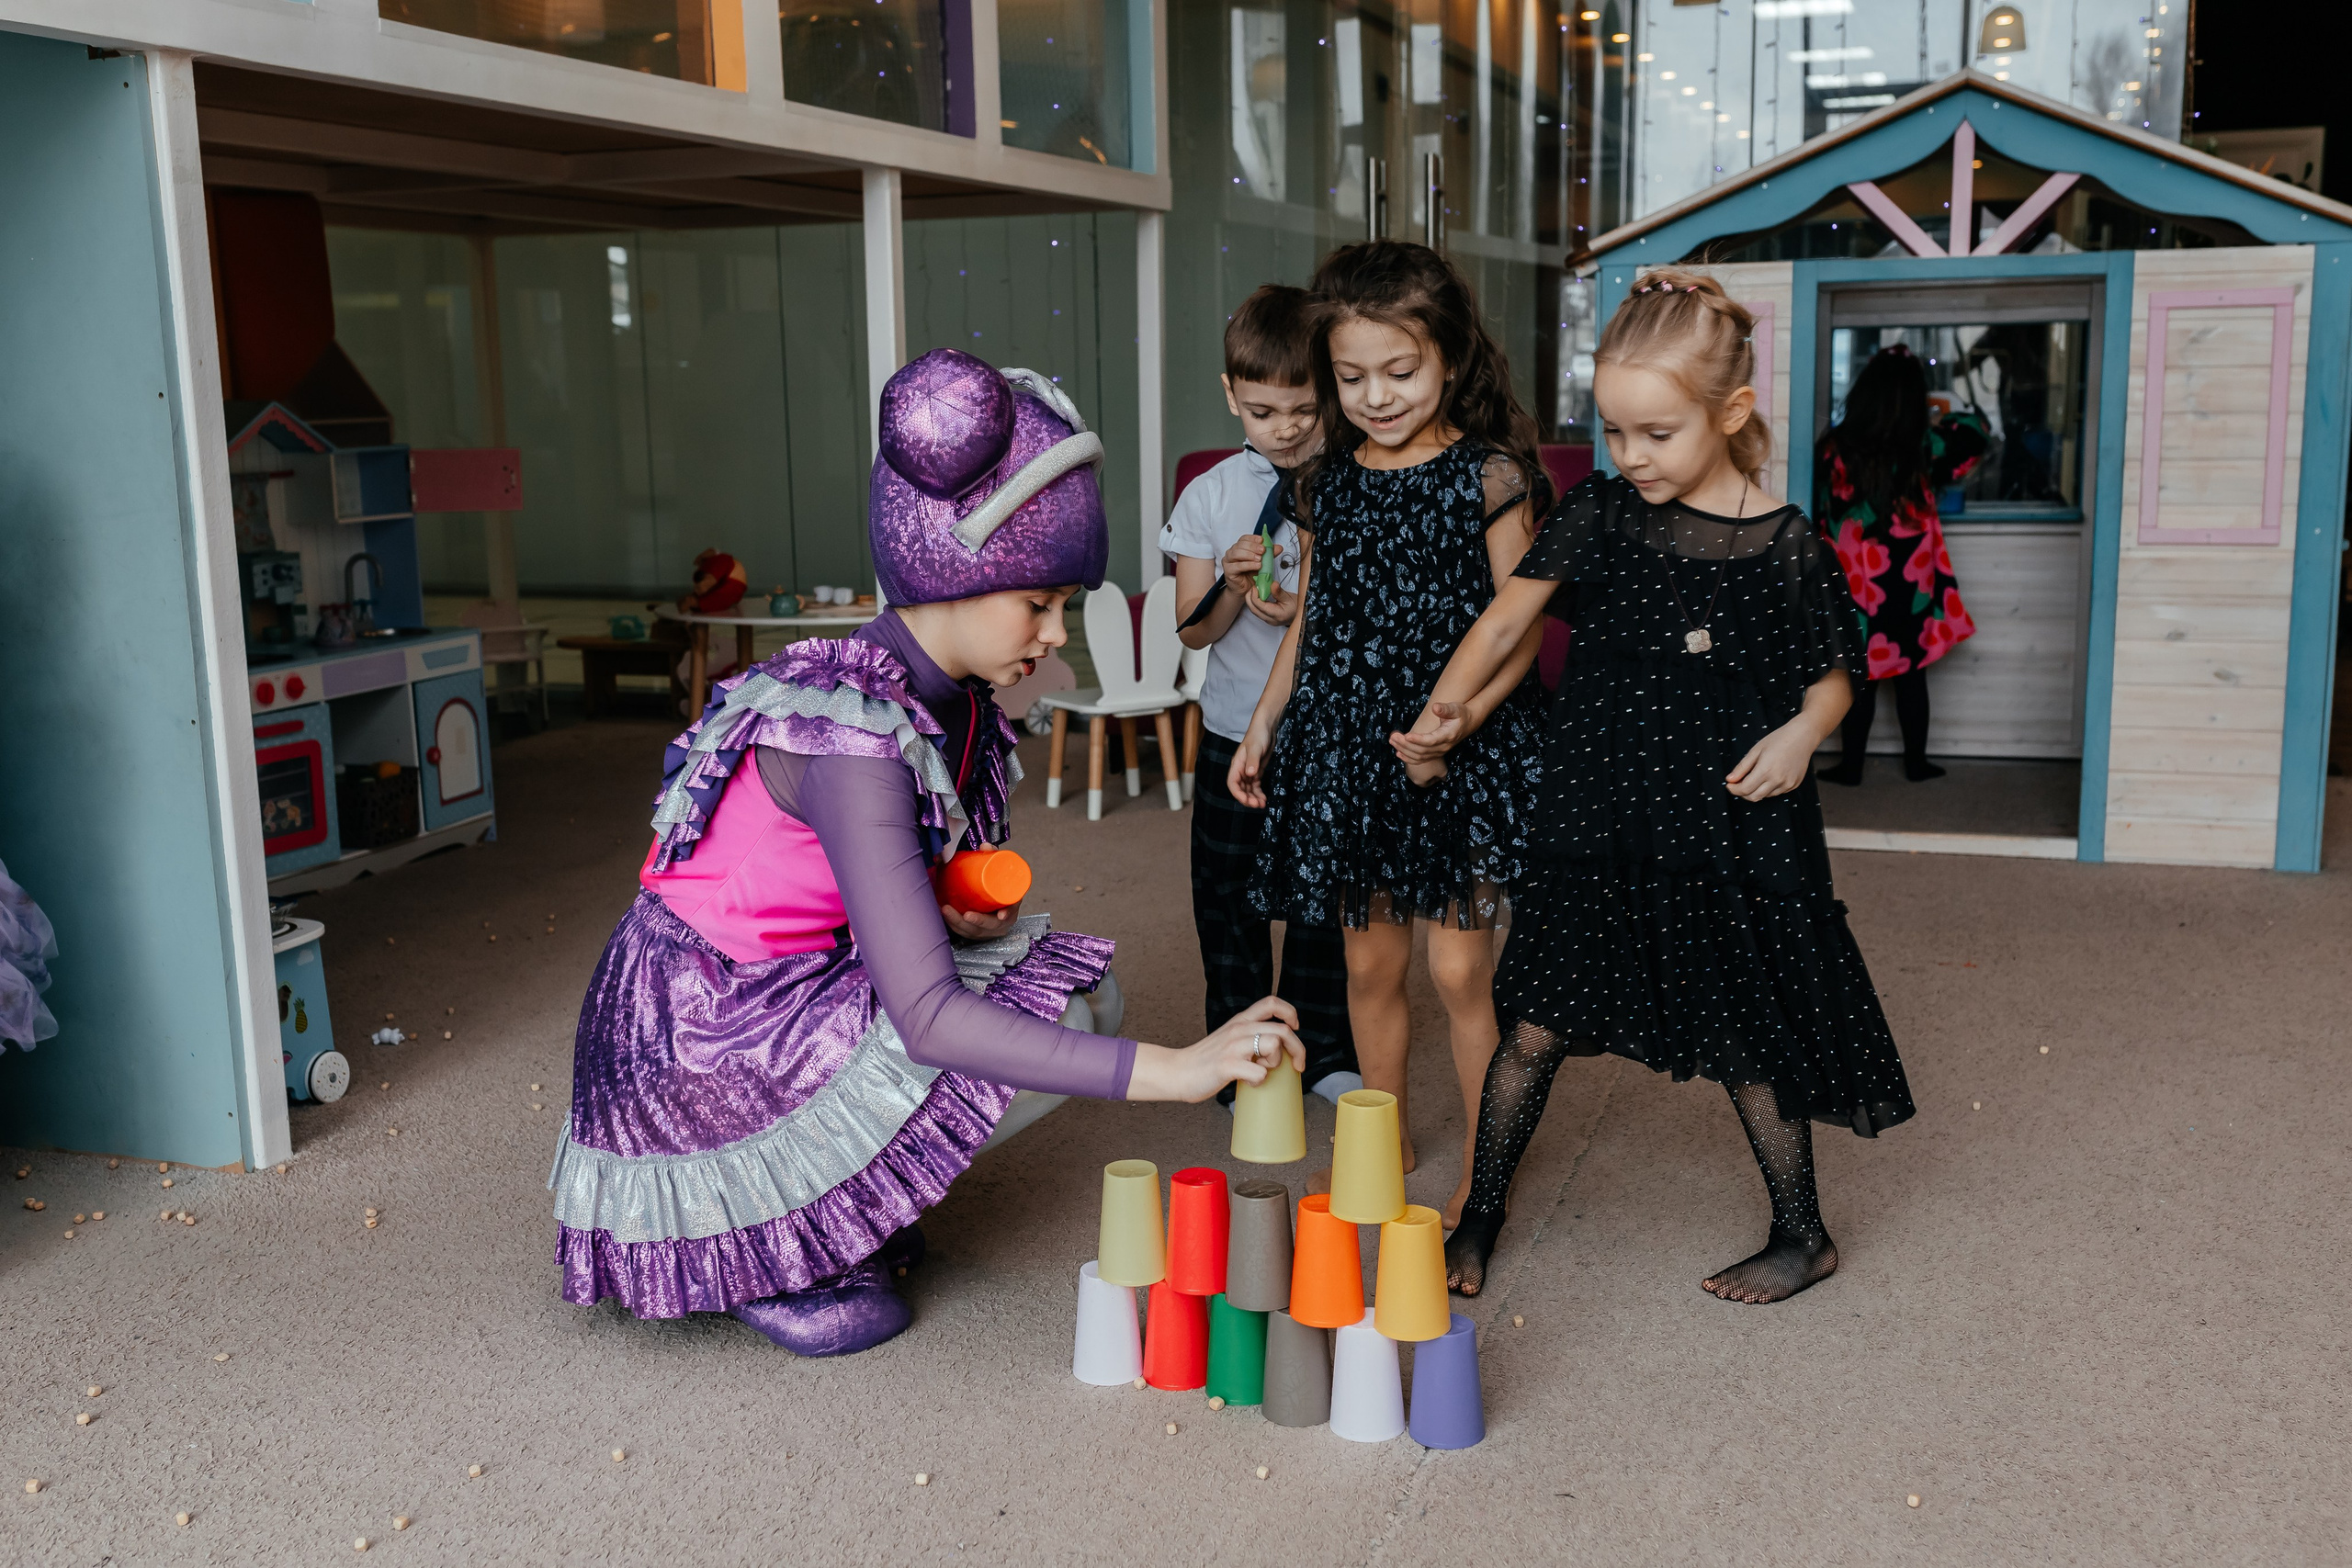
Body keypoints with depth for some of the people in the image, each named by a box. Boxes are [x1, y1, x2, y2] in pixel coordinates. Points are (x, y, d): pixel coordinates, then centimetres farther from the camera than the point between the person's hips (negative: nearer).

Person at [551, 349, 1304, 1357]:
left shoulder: (955, 698, -4)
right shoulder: (855, 737, -31)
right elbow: (931, 1023, -38)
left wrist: (943, 913, -13)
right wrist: (1172, 1071, -39)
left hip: (798, 986, 8)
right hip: (698, 1036, -8)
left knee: (1074, 999, 1)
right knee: (978, 1036, -24)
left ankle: (831, 1197, 10)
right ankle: (772, 1255, -3)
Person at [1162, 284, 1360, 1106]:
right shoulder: (1210, 496, -1)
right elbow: (1194, 629, 1)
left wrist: (1308, 612, -21)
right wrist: (1230, 587, -19)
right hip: (1235, 734, 1)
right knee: (1228, 895, 8)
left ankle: (1324, 1049, 29)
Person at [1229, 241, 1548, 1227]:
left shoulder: (1490, 478, -8)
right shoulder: (1326, 482, 6)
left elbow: (1519, 631, -8)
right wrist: (1262, 727, 15)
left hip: (1461, 750, -4)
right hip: (1347, 741, 4)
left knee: (1458, 969, 0)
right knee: (1370, 962, 13)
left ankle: (1483, 1165, 18)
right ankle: (1383, 1137, 31)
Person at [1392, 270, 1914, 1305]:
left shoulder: (1782, 545, -6)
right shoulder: (1601, 511, 1)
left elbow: (1832, 677, 4)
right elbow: (1512, 613, -2)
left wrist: (1802, 731, -16)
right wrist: (1447, 708, -14)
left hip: (1730, 827, -2)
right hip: (1599, 820, 2)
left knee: (1747, 1037, 8)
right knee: (1535, 1024, 4)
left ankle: (1802, 1235, 29)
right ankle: (1478, 1215, 23)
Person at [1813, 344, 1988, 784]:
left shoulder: (1836, 447, -10)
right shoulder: (1922, 447, -8)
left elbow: (1823, 508, 2)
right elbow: (1974, 431, 11)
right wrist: (1942, 420, 28)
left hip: (1855, 583, 0)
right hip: (1909, 584, 0)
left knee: (1860, 678, 8)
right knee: (1911, 676, 12)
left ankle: (1851, 766, 14)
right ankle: (1916, 763, 21)